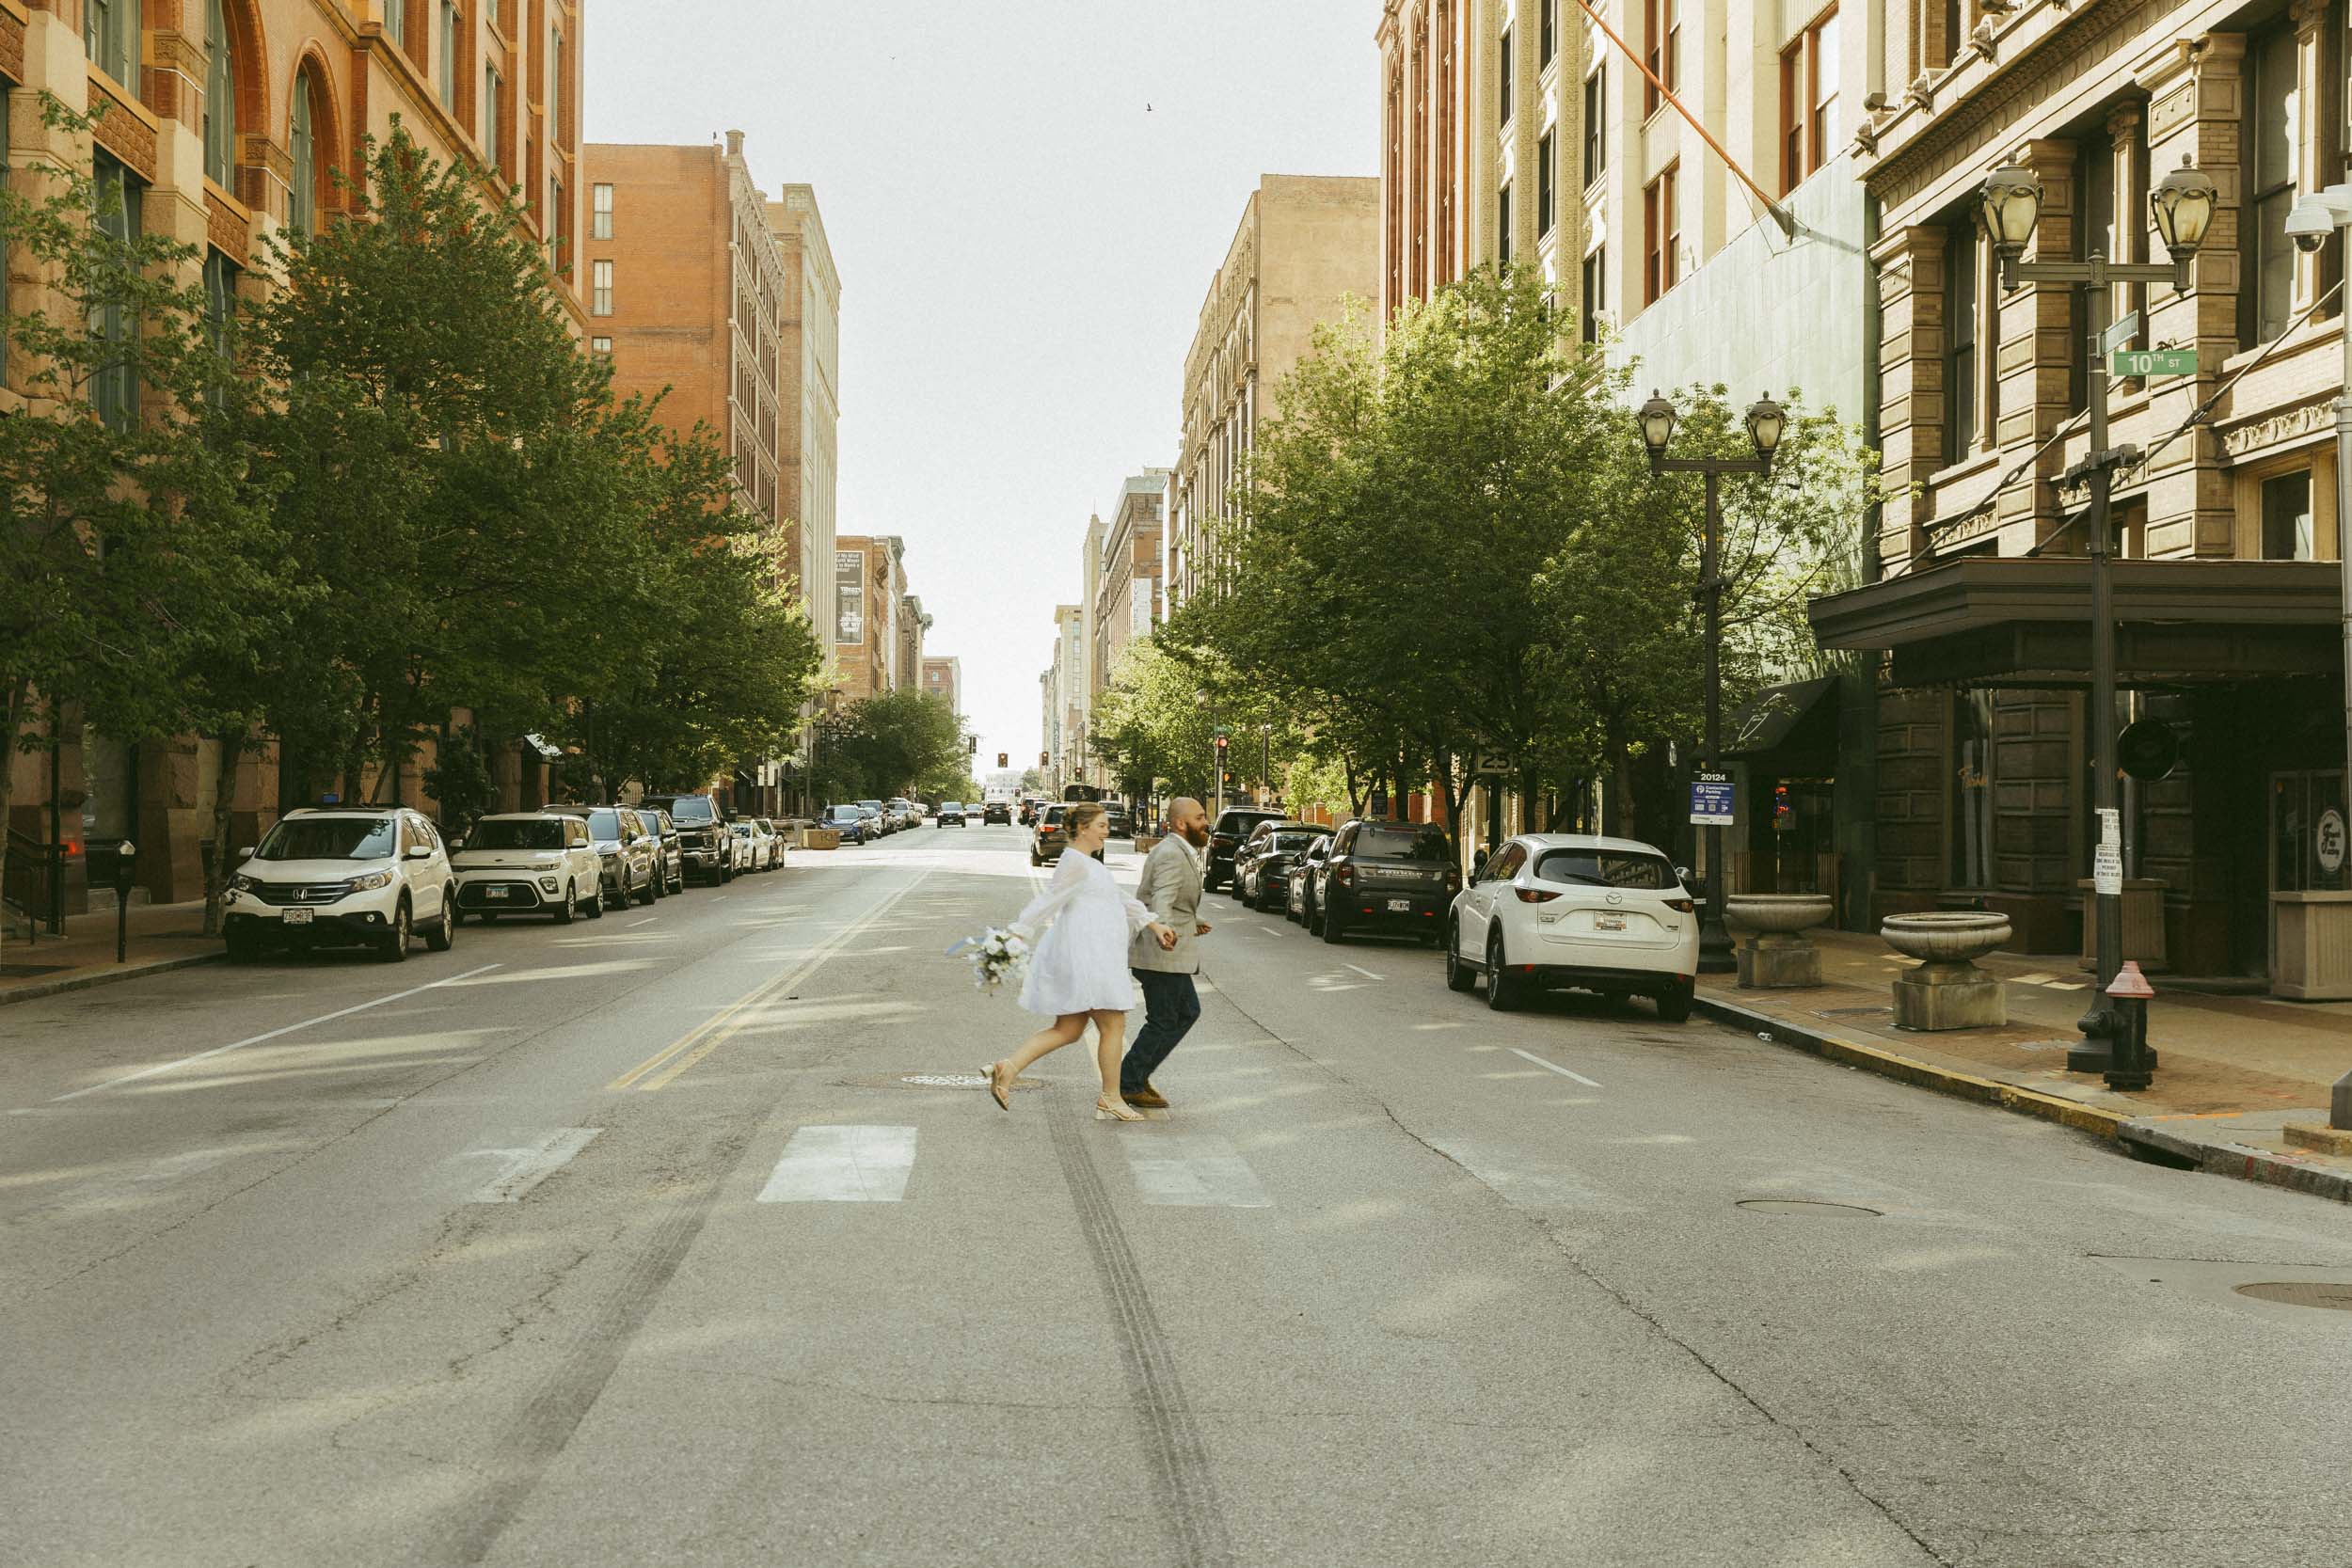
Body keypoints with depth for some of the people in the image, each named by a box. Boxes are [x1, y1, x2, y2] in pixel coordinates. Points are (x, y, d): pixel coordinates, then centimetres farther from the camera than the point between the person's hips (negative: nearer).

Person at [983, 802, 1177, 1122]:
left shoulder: (1088, 863, 21)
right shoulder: (1075, 862, -12)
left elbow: (1120, 899, 25)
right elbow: (1050, 900, -18)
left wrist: (1154, 925, 24)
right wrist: (1017, 934, -23)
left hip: (1093, 957, 10)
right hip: (1087, 954, -10)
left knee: (1067, 1030, 10)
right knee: (1113, 1025, 1)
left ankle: (1008, 1068, 1)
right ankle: (1110, 1100, 9)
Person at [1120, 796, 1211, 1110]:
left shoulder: (1178, 851, 16)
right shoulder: (1172, 855, -18)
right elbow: (1162, 900, -33)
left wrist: (1190, 925, 36)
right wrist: (1164, 931, -50)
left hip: (1166, 952, 11)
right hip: (1163, 954, -11)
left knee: (1188, 1012, 17)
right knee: (1163, 1022, -2)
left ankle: (1137, 1074, 20)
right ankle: (1128, 1085, 7)